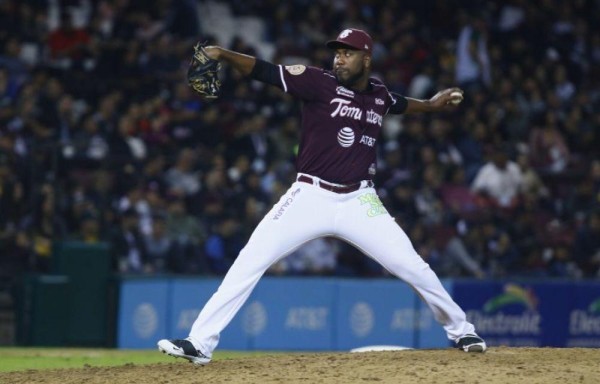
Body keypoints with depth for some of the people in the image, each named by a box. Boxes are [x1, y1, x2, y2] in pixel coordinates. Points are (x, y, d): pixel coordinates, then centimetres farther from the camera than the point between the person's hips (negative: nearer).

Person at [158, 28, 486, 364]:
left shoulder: (379, 93, 6)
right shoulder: (320, 82, -8)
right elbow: (264, 71, -18)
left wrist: (431, 105, 33)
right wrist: (223, 55, -31)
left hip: (359, 202, 3)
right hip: (310, 197, -3)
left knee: (412, 266, 0)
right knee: (251, 261, -13)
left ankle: (460, 330, 23)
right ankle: (199, 343, -11)